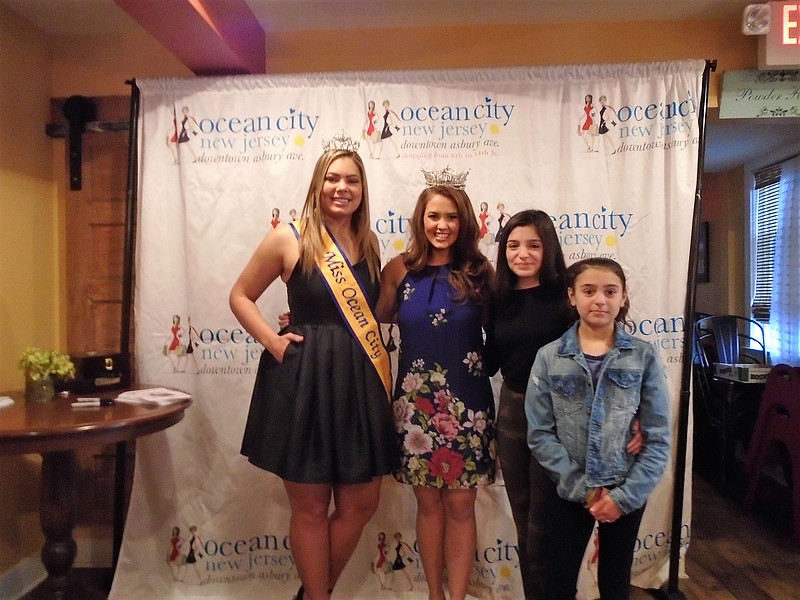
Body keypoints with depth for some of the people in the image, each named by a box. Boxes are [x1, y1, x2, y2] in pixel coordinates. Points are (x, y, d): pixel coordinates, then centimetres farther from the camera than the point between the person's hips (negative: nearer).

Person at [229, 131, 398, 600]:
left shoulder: (370, 243, 8)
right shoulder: (289, 239, -6)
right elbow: (241, 296, 2)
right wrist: (272, 341, -9)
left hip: (361, 382, 5)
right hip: (304, 381, -5)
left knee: (362, 504, 12)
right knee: (311, 506, 9)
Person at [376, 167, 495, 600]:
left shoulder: (479, 271, -3)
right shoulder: (399, 268, -1)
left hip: (466, 403, -1)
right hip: (416, 401, 1)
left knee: (460, 505, 9)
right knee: (428, 503, 14)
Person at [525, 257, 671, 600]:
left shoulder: (644, 356, -5)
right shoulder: (549, 357, -6)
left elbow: (658, 437, -6)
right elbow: (539, 434, -8)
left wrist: (626, 495, -12)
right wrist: (581, 487, -13)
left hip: (627, 492, 1)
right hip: (571, 492, 0)